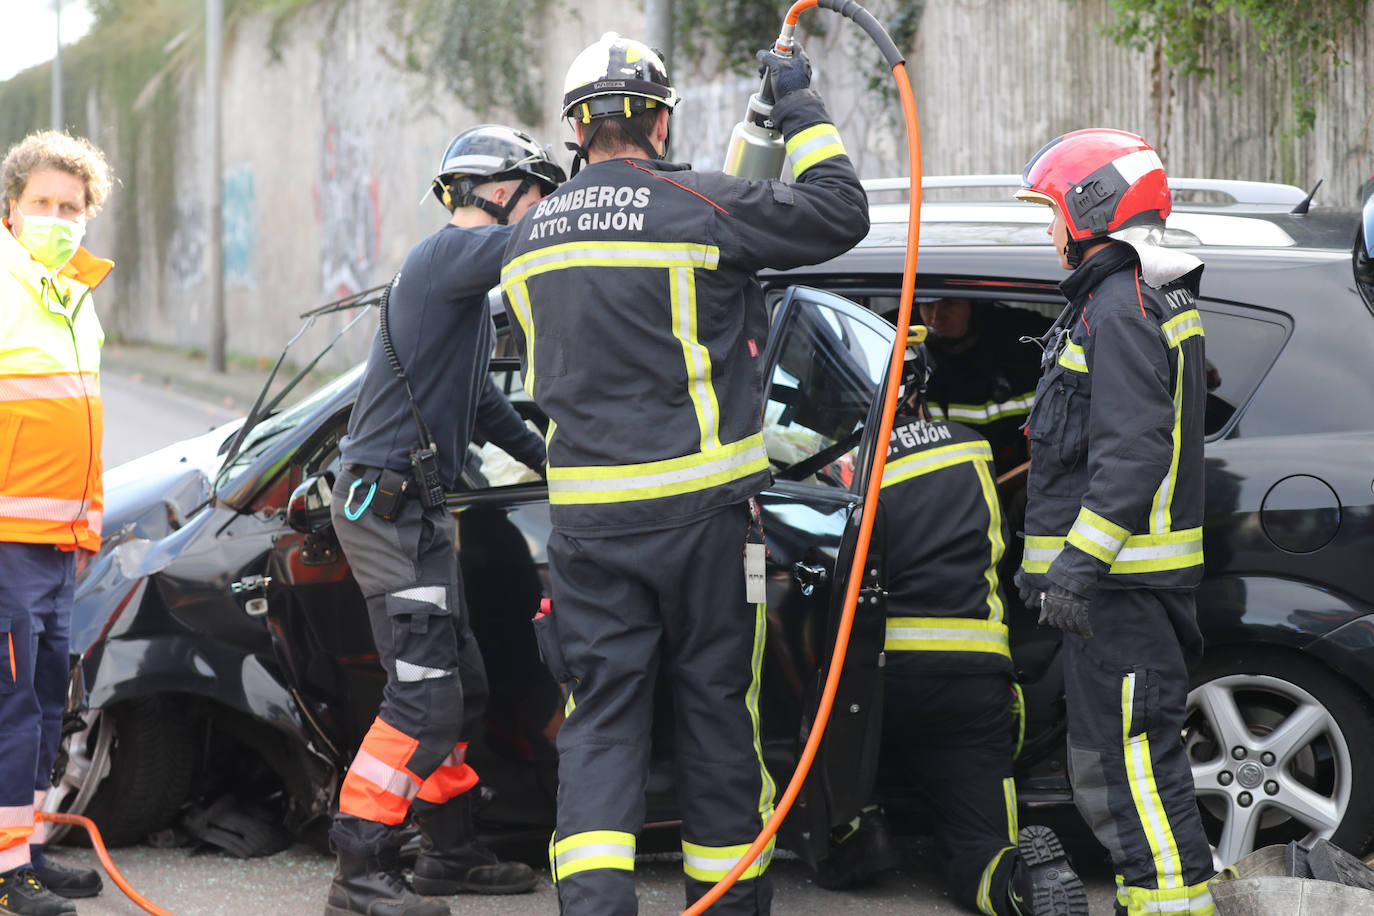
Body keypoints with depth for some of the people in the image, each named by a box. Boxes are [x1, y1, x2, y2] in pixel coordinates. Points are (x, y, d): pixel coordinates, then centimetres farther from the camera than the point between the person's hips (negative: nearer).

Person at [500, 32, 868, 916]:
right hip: (697, 509, -4)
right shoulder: (699, 207, -9)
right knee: (717, 703, 9)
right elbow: (842, 213, -2)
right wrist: (803, 108, 10)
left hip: (585, 518, 4)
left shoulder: (530, 238, 9)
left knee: (601, 716, 3)